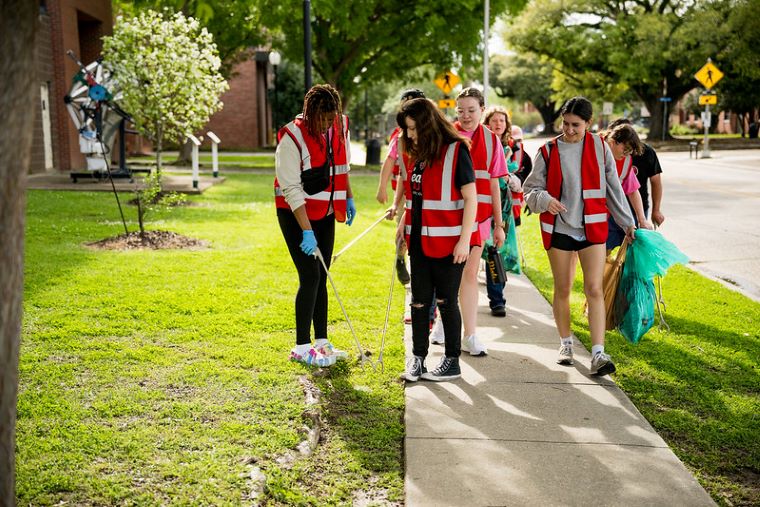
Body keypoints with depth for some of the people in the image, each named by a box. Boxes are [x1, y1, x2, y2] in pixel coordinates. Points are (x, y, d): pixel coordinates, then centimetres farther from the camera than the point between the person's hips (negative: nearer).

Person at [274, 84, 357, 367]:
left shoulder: (340, 126, 0)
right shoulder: (292, 137, -20)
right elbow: (291, 189, -21)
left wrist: (348, 198, 21)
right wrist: (306, 231, -24)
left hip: (325, 213, 6)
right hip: (296, 214, -6)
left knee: (321, 278, 10)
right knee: (310, 277, -9)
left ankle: (321, 342, 20)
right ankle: (301, 347, 2)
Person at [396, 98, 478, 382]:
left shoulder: (455, 151, -11)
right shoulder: (415, 154, 11)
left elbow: (470, 198, -13)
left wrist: (465, 240, -17)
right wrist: (404, 223, 10)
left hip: (448, 242, -6)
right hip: (420, 240, 7)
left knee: (446, 301, 2)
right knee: (419, 301, 9)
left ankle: (452, 362, 15)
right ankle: (417, 358, 20)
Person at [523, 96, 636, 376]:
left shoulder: (600, 147, 3)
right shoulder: (548, 151, 0)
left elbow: (614, 188, 10)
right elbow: (531, 189, 1)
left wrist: (627, 222, 12)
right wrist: (545, 200, -21)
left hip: (592, 227, 0)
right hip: (558, 227, 0)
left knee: (594, 289, -9)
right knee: (562, 289, 8)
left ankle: (598, 353, -9)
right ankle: (566, 344, 27)